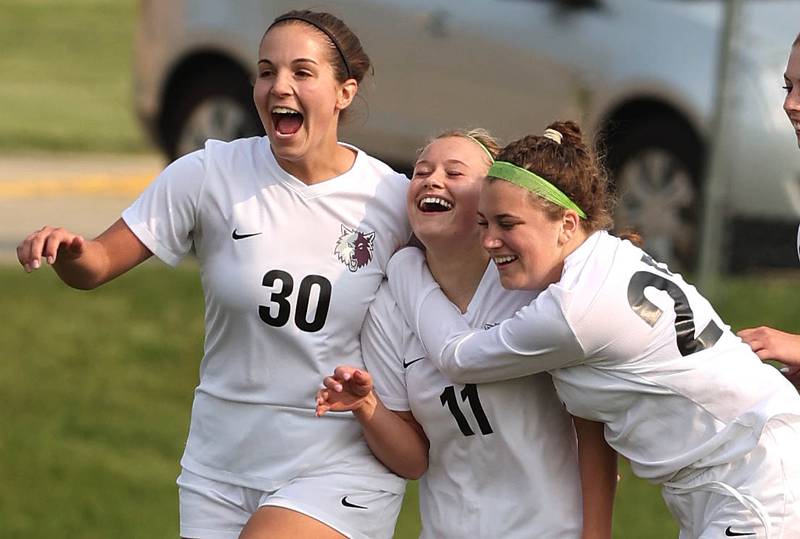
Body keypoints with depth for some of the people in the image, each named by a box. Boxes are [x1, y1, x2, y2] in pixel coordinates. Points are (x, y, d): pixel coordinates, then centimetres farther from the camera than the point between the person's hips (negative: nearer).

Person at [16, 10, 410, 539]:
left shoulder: (394, 198, -7)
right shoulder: (211, 174, -5)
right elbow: (100, 263, -3)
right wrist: (68, 250, -25)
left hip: (343, 470, -3)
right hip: (221, 470, 3)